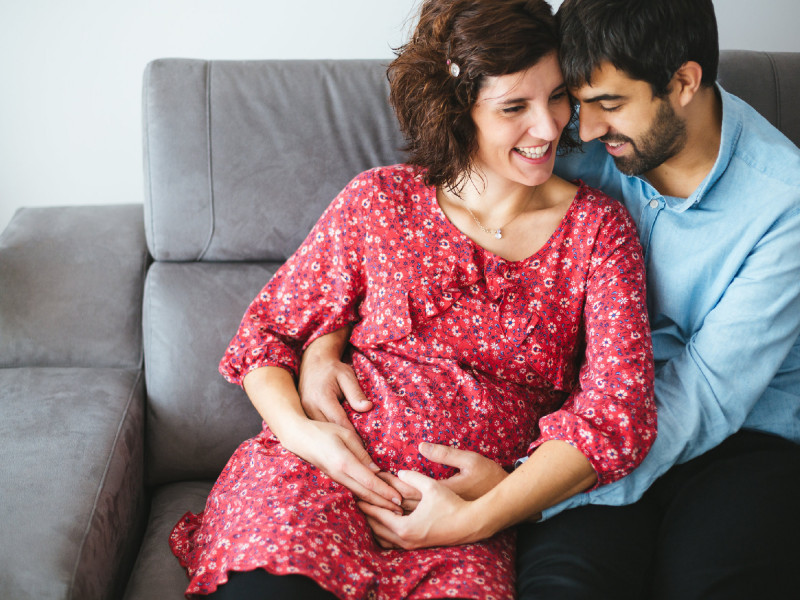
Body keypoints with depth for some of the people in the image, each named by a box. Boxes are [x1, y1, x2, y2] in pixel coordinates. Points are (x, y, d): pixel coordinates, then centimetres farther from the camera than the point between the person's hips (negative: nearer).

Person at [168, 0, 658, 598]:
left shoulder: (599, 229, 5)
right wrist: (298, 428, -9)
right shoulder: (378, 201, 6)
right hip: (323, 472, 0)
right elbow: (266, 332, 12)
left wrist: (474, 520, -13)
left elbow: (618, 416, -5)